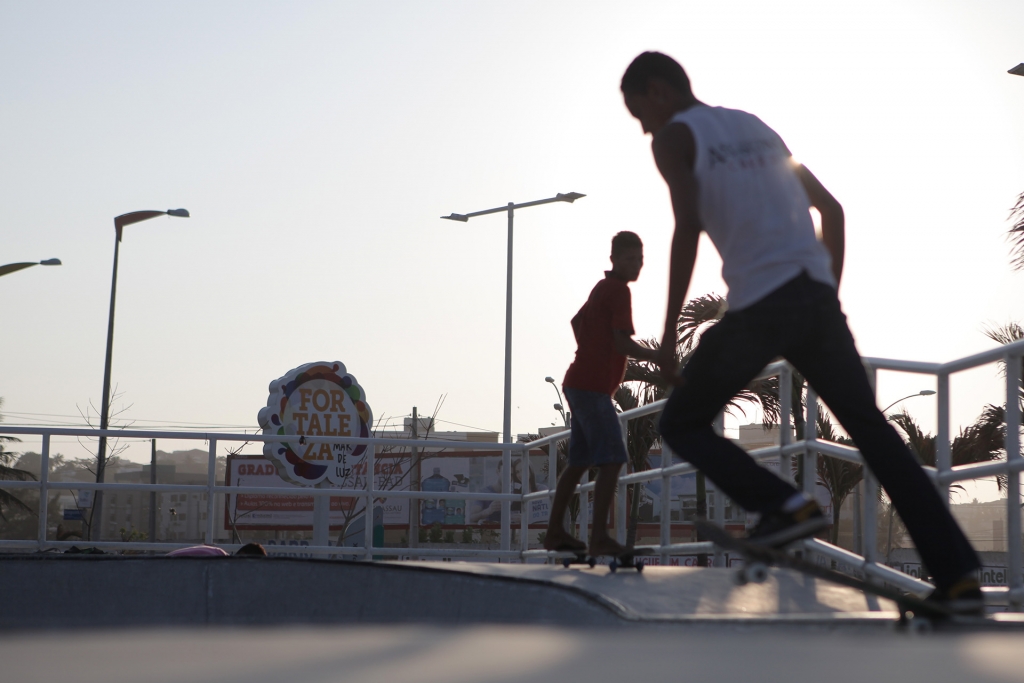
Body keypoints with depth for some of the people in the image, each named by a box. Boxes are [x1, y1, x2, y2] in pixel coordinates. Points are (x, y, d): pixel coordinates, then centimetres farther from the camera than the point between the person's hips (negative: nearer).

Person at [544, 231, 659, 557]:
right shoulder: (619, 290, -11)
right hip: (593, 387, -10)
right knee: (612, 459, -13)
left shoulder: (603, 287, 18)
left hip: (579, 383, 10)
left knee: (579, 461, 14)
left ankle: (555, 532, 18)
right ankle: (600, 537, -18)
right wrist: (658, 356, -9)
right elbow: (623, 343, -18)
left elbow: (577, 321, 32)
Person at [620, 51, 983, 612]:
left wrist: (669, 334, -10)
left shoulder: (674, 137, 5)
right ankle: (957, 574, 2)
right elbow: (831, 210, 26)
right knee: (871, 429, 10)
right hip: (818, 298, 6)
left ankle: (784, 504, -10)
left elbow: (688, 226, -11)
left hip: (759, 306, -6)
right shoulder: (758, 129, 26)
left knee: (682, 424, 11)